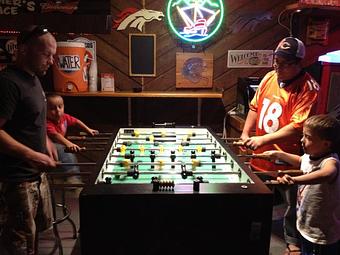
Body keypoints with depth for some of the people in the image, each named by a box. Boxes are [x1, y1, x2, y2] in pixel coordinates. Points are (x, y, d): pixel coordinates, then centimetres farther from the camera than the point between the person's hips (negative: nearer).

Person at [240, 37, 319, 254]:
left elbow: (298, 126, -26)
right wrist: (246, 133, 2)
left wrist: (263, 139, -29)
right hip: (260, 155, 7)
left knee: (292, 204, 12)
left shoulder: (308, 88, -18)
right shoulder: (269, 77, 1)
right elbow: (255, 107, 11)